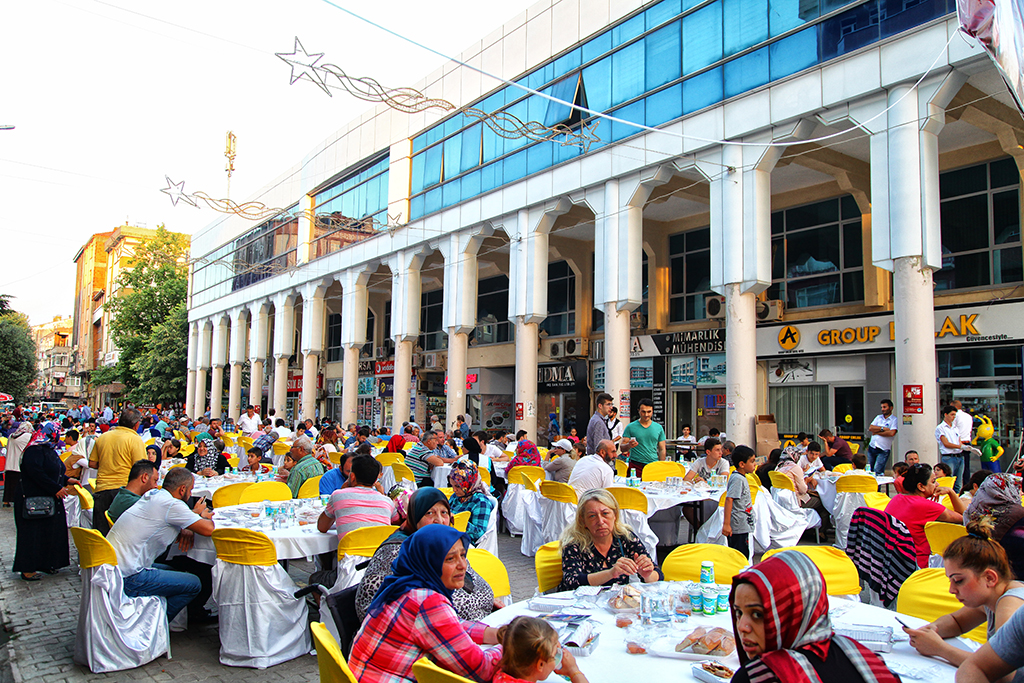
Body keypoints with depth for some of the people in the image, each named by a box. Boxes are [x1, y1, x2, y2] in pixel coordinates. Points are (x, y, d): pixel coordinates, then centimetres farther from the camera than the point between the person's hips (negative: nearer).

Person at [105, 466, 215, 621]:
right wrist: (205, 516, 7)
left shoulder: (152, 494, 9)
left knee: (171, 571, 25)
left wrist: (195, 513, 6)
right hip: (127, 579, -10)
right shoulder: (172, 504, -16)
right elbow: (208, 529, -16)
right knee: (194, 584, -5)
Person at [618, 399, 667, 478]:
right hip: (636, 466, -2)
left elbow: (662, 450, 13)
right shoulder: (630, 427, 2)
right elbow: (621, 448, 0)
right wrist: (628, 446, -21)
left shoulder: (659, 428, 10)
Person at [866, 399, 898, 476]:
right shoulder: (878, 417, 13)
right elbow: (870, 428, 1)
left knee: (877, 471, -12)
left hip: (883, 450, -5)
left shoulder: (894, 420, -3)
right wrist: (883, 428, -11)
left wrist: (877, 432, -9)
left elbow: (892, 433, -19)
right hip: (872, 447, 5)